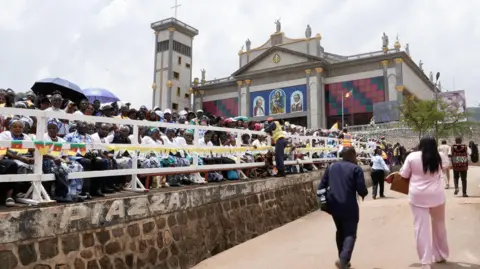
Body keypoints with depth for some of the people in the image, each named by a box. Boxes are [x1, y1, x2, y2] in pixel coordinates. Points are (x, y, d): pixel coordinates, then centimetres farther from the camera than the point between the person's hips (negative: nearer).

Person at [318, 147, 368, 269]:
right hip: (349, 207, -5)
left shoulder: (331, 167, 10)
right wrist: (364, 193, 13)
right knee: (350, 233, 1)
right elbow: (362, 190, -9)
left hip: (334, 205, 5)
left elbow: (322, 186, 8)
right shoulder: (356, 169, -4)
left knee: (340, 232, 21)